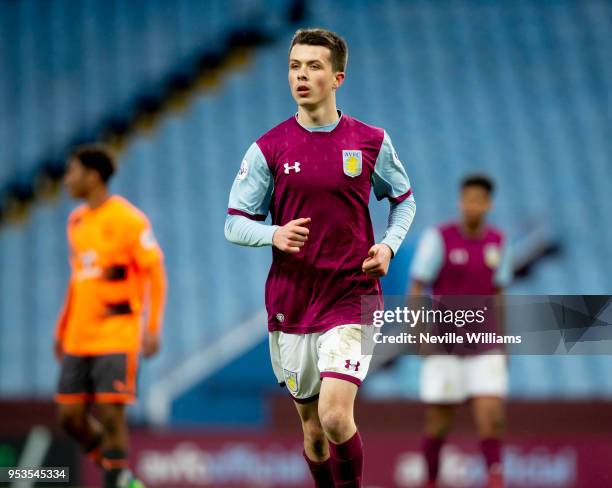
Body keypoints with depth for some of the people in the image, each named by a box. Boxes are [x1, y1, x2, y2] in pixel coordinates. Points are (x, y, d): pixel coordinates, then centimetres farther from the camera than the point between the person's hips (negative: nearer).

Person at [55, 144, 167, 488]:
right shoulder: (76, 221, 14)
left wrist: (153, 328, -16)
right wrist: (62, 329, 22)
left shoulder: (129, 219, -9)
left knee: (110, 416, -11)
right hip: (78, 340, 7)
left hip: (116, 339, -7)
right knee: (70, 416, 3)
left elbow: (156, 273, -9)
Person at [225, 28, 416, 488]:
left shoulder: (371, 142, 1)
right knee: (313, 428, 10)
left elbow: (403, 199, 16)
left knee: (335, 416, -19)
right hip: (291, 306, 2)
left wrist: (389, 245, -3)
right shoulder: (269, 148, 0)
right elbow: (235, 223, 2)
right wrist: (274, 235, -19)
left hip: (352, 299, -2)